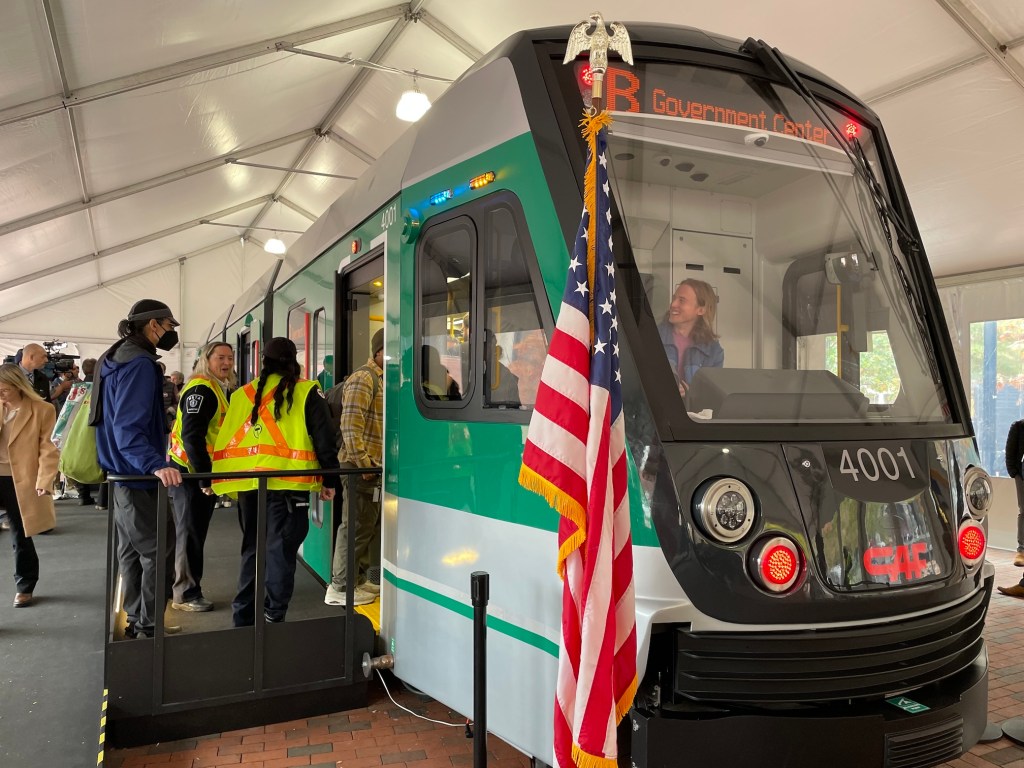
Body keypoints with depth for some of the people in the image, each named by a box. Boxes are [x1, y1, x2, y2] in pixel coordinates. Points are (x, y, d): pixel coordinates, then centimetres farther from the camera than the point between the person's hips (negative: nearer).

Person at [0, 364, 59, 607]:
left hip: (21, 482, -3)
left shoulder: (42, 410, -6)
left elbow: (48, 450, -9)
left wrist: (44, 482, -16)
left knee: (21, 537, 8)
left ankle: (24, 587, 24)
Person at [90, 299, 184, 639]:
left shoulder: (116, 358, 11)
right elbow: (128, 428, -30)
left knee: (132, 549, 18)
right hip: (138, 475, -11)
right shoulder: (139, 364, -20)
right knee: (157, 551, -2)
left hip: (121, 472, 11)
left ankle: (135, 619, 28)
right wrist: (156, 464, -42)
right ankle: (149, 625, 7)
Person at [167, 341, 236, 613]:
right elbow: (191, 436, -24)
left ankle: (188, 588, 28)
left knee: (196, 533, 16)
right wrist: (204, 477, -23)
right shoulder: (201, 389, -17)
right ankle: (185, 594, 11)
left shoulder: (223, 390, 13)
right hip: (190, 473, -9)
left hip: (205, 473, 9)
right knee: (189, 534, 0)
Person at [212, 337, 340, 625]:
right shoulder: (306, 392, 1)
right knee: (280, 551, 2)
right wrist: (330, 479, 5)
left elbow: (225, 438, 13)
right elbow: (324, 439, -2)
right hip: (287, 484, -4)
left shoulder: (242, 394, 14)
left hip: (248, 483, 5)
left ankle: (244, 618, 22)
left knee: (252, 549, 16)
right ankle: (273, 618, 2)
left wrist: (225, 481, 18)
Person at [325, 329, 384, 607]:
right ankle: (341, 588, 5)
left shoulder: (383, 380, 17)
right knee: (357, 526, -4)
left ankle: (359, 579, 25)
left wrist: (374, 463, 16)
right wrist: (363, 463, -19)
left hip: (376, 466, 9)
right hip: (362, 467, -9)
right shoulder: (363, 379, -12)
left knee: (371, 524, 14)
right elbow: (350, 425, -20)